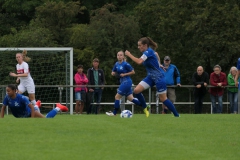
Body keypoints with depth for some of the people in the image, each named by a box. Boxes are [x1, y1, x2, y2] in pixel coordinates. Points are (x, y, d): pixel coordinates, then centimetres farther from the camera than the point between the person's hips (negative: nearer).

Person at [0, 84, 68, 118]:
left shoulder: (21, 98, -35)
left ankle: (58, 108, 18)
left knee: (46, 119, -3)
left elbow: (31, 107, -32)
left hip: (28, 113, -5)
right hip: (19, 116, 5)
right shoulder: (7, 98, -22)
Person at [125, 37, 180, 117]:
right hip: (151, 77, 9)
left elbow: (139, 61, -30)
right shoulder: (146, 52, 8)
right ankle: (145, 109, 8)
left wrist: (129, 55, -20)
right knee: (136, 90, -7)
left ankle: (176, 115, 9)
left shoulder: (149, 51, -19)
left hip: (158, 77, -9)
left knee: (163, 98, -3)